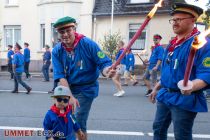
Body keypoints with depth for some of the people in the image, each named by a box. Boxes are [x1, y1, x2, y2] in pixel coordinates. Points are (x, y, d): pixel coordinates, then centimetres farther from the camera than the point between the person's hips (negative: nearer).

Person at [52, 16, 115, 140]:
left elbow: (104, 63, -17)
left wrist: (107, 72, -41)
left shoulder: (88, 44, -17)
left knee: (78, 123, -6)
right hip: (68, 88, 4)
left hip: (86, 89, -4)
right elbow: (60, 76, -12)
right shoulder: (57, 51, -7)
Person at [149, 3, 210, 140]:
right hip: (165, 95, 9)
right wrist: (157, 89, 21)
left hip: (184, 99, -8)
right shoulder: (173, 43, 11)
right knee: (158, 128, 20)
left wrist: (191, 86, -41)